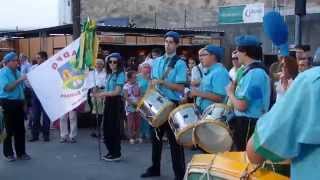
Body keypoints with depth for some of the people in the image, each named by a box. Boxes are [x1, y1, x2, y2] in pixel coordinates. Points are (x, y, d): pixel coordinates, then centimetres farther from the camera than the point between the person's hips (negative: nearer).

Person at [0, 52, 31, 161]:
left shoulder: (17, 72, 10)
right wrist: (19, 80, -26)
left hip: (19, 103, 6)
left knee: (20, 129, 9)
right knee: (9, 129, 2)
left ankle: (21, 152, 18)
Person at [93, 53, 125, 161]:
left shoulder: (120, 74, -10)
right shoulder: (109, 74, 12)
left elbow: (117, 91, -18)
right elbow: (107, 90, 11)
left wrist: (101, 94, -20)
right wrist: (99, 93, -5)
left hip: (116, 102, -7)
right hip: (108, 102, 8)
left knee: (114, 127, -2)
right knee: (106, 127, 10)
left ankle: (117, 154, 8)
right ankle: (111, 151, 23)